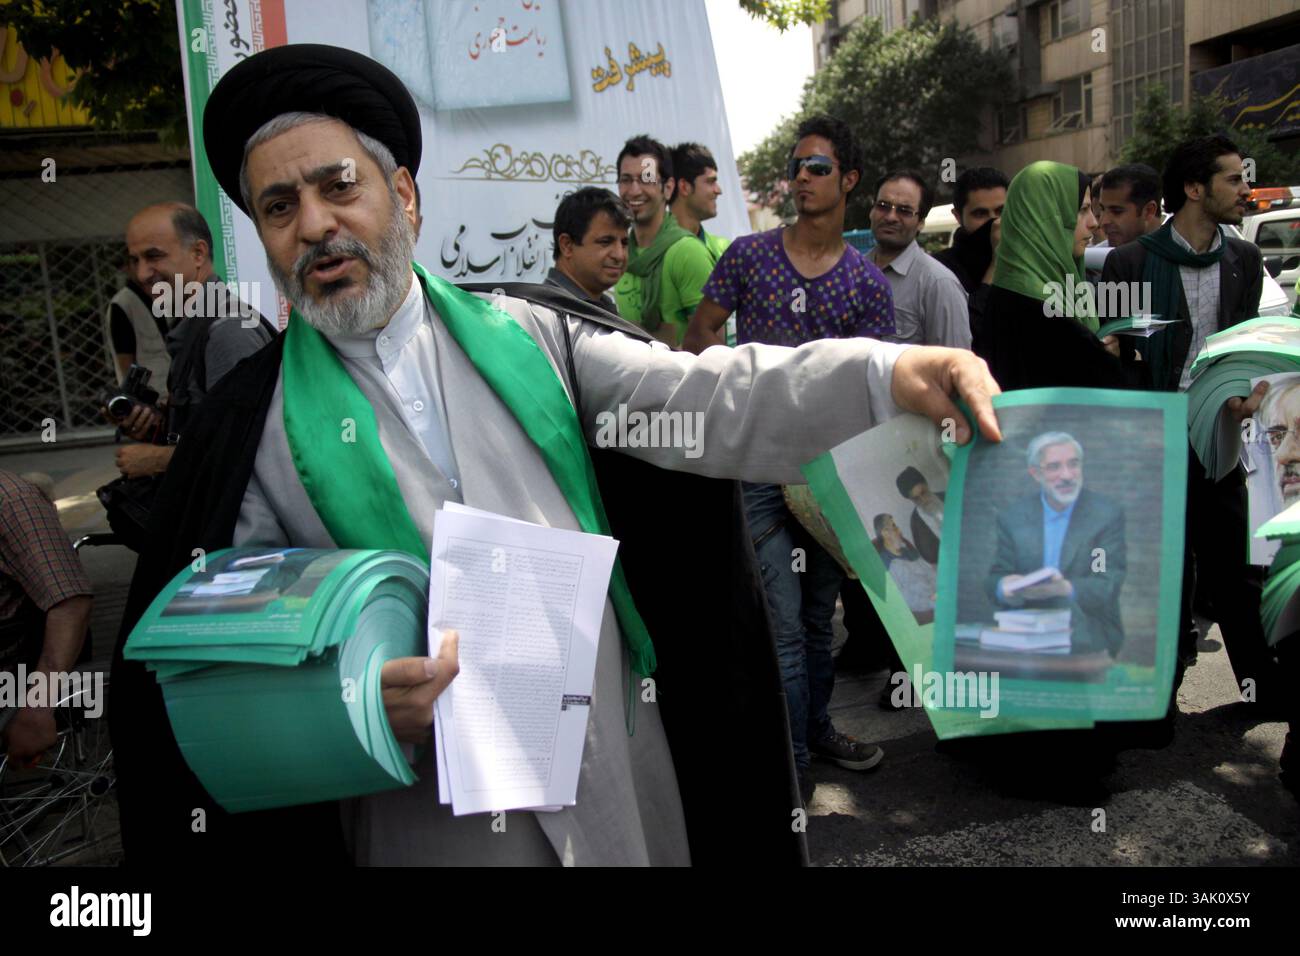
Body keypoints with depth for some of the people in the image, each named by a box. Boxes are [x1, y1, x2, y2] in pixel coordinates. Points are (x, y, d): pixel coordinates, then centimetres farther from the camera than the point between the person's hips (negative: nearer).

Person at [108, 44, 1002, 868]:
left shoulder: (522, 335, 1)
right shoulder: (255, 422, -3)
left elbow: (703, 402, -10)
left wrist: (888, 372, -24)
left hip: (619, 761, 2)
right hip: (434, 809, -1)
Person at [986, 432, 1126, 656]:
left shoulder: (1108, 515, -1)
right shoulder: (1012, 517, 6)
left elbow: (1108, 586, -9)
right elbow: (996, 579, 6)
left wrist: (1066, 588, -30)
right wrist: (1005, 587, -20)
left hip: (1088, 633, -2)